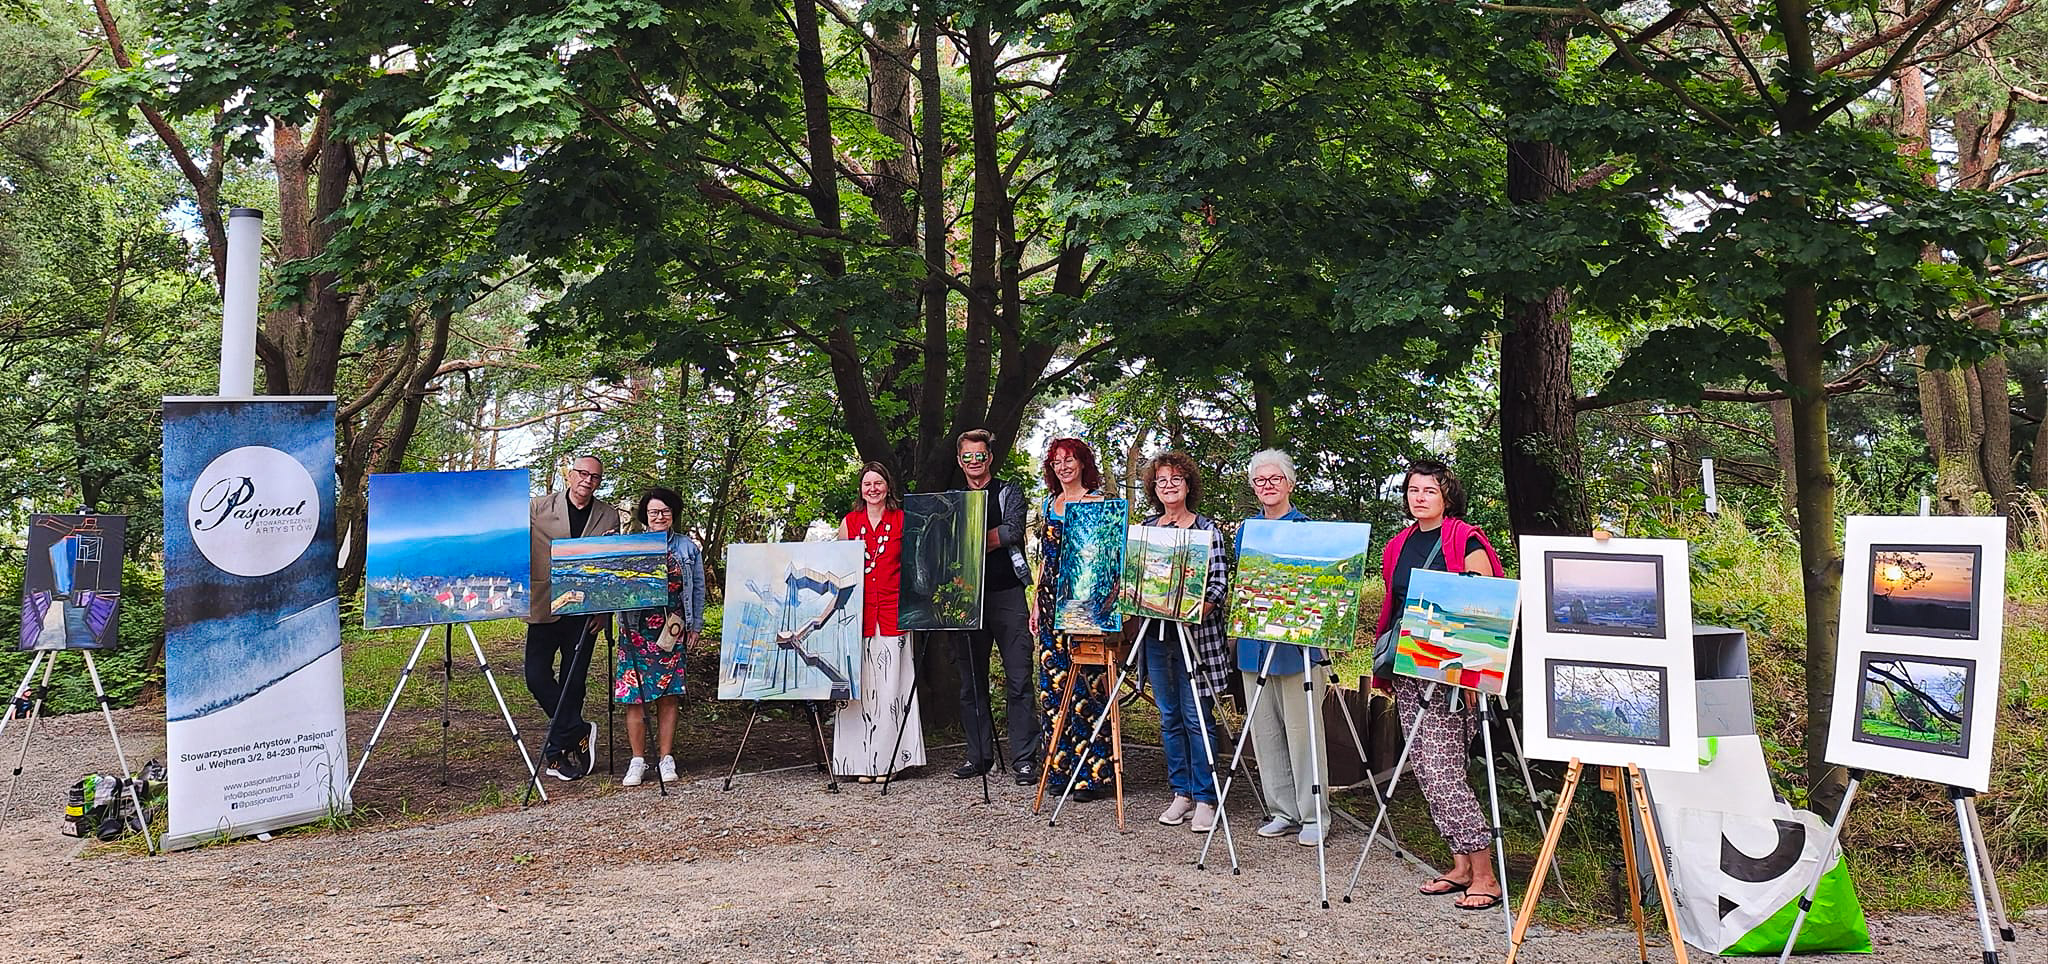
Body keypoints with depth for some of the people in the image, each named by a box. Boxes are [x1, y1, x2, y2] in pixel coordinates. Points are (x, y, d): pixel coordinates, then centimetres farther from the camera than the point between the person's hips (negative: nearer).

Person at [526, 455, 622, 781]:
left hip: (584, 610, 1)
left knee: (573, 681, 3)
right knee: (537, 676, -7)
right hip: (544, 606, 0)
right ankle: (579, 731, 7)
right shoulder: (537, 508, 4)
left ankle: (558, 752, 12)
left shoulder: (609, 516, 8)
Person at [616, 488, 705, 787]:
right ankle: (637, 761, 3)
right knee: (634, 696, -4)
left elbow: (698, 589, 13)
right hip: (637, 630, 0)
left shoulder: (688, 547, 10)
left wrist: (695, 626, 10)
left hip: (673, 630, 0)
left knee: (668, 694, 2)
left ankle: (666, 759, 9)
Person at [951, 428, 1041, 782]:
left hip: (1006, 594, -3)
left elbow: (1013, 531, -10)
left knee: (1018, 680, -6)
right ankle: (978, 756, 14)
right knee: (971, 681, 6)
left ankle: (1024, 759, -3)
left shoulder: (1009, 493, 8)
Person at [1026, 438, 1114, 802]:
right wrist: (1036, 604, 16)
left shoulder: (1098, 503, -1)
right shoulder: (1048, 506, 16)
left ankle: (1092, 772, -4)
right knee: (1053, 680, 4)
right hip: (1052, 603, 6)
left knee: (1085, 682, -8)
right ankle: (1059, 767, 11)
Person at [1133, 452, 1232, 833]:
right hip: (1155, 633, 5)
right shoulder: (1145, 527, 12)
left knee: (1196, 717, -5)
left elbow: (1219, 583, -7)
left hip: (1195, 633, -5)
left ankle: (1205, 798, 1)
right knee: (1169, 718, 9)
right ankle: (1181, 793, 18)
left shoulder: (1206, 528, -1)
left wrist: (1197, 610, -23)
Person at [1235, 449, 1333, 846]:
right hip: (1255, 643, 5)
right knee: (1265, 731, 8)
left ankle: (1313, 815, 5)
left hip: (1298, 640, -5)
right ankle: (1283, 811, 17)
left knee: (1301, 730, -3)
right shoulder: (1247, 529, 13)